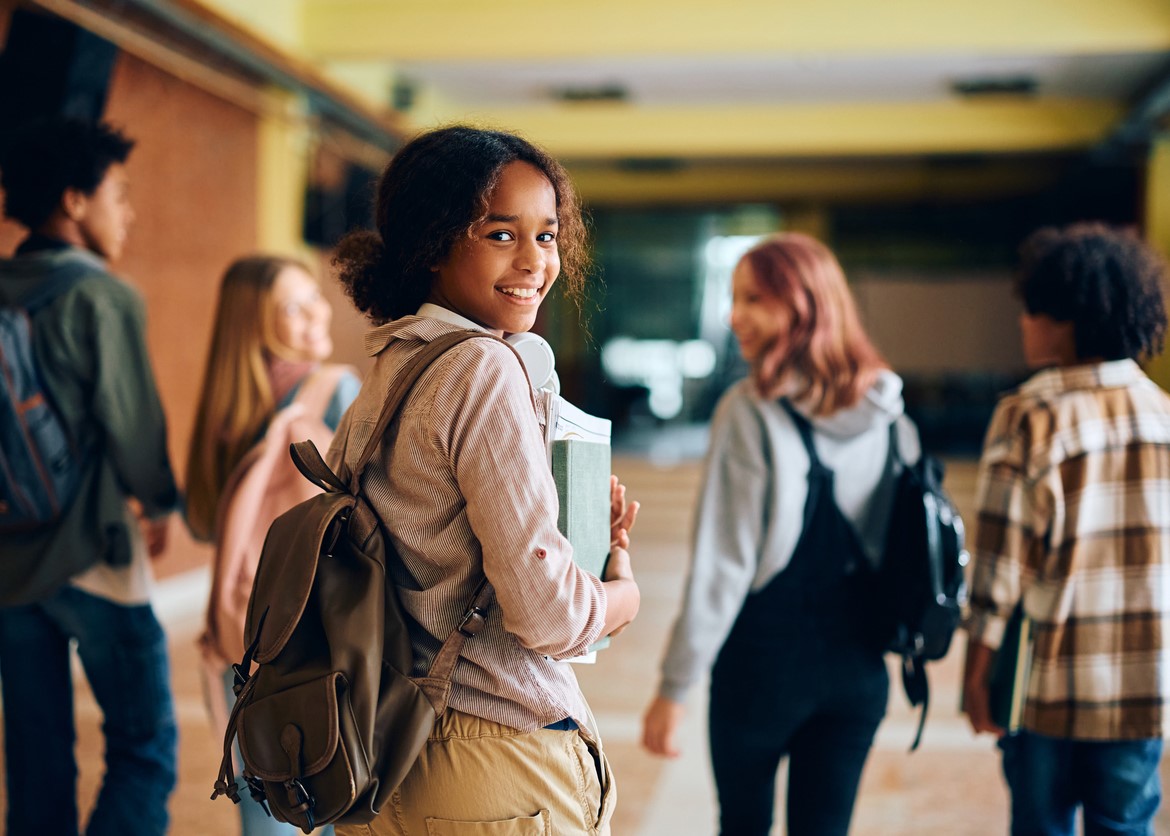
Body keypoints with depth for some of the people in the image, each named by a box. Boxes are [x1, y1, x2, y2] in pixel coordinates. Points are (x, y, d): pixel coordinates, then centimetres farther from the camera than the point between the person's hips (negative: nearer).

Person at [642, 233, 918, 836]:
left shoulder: (750, 411, -16)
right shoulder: (888, 411, 1)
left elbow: (722, 563, -17)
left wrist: (675, 685, -11)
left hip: (765, 656, -4)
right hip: (857, 665, 5)